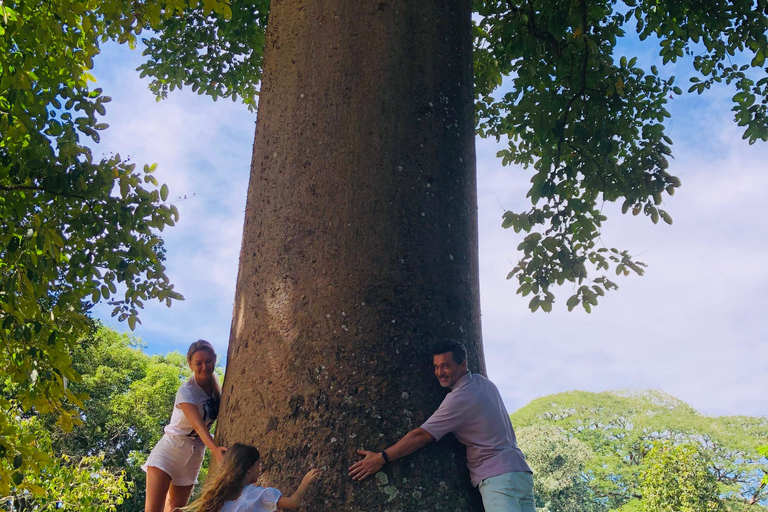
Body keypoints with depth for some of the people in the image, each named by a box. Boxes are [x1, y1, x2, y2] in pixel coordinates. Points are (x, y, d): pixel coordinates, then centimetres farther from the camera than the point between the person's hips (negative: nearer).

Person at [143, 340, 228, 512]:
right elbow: (198, 424, -31)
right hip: (170, 449, -6)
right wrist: (215, 449, -45)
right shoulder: (186, 391, -18)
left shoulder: (217, 389, 1)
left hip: (194, 455, 6)